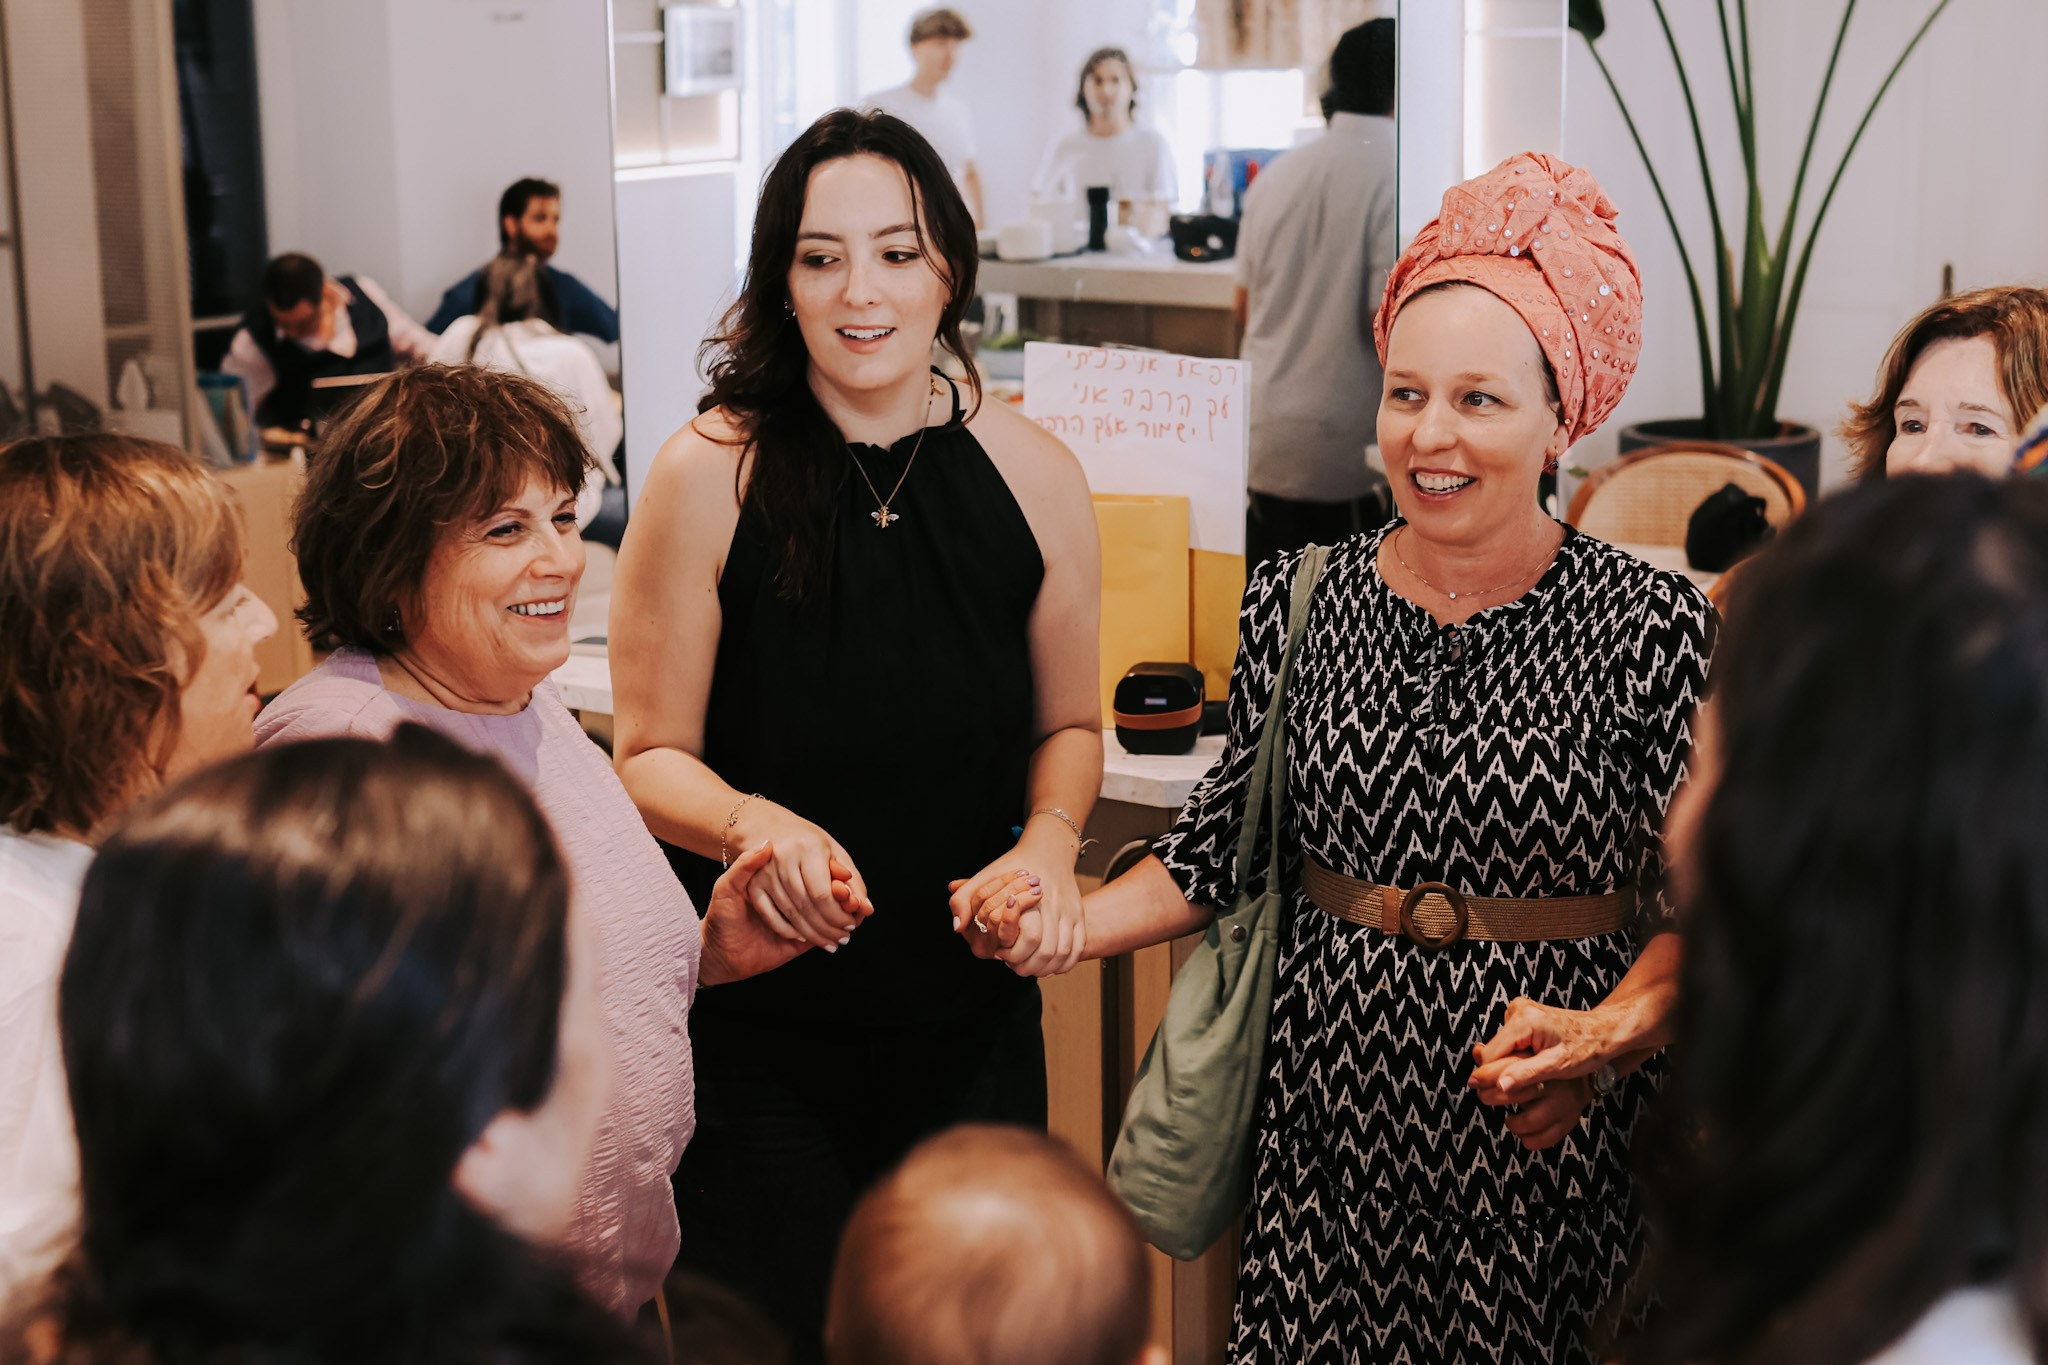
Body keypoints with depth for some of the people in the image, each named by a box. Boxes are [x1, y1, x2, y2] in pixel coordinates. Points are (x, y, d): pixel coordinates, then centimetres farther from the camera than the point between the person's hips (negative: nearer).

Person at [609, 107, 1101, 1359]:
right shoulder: (709, 475, -11)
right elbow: (652, 758, -5)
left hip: (972, 1019, 3)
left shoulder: (1032, 475, -3)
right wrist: (752, 822, -25)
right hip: (764, 1029, -3)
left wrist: (1050, 838, -9)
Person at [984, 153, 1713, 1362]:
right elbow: (1228, 844, 7)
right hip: (1332, 1127, 3)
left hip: (1545, 1143, -2)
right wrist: (1068, 923, -8)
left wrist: (1611, 1032, -27)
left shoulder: (1654, 628, -9)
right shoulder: (1297, 604, 1)